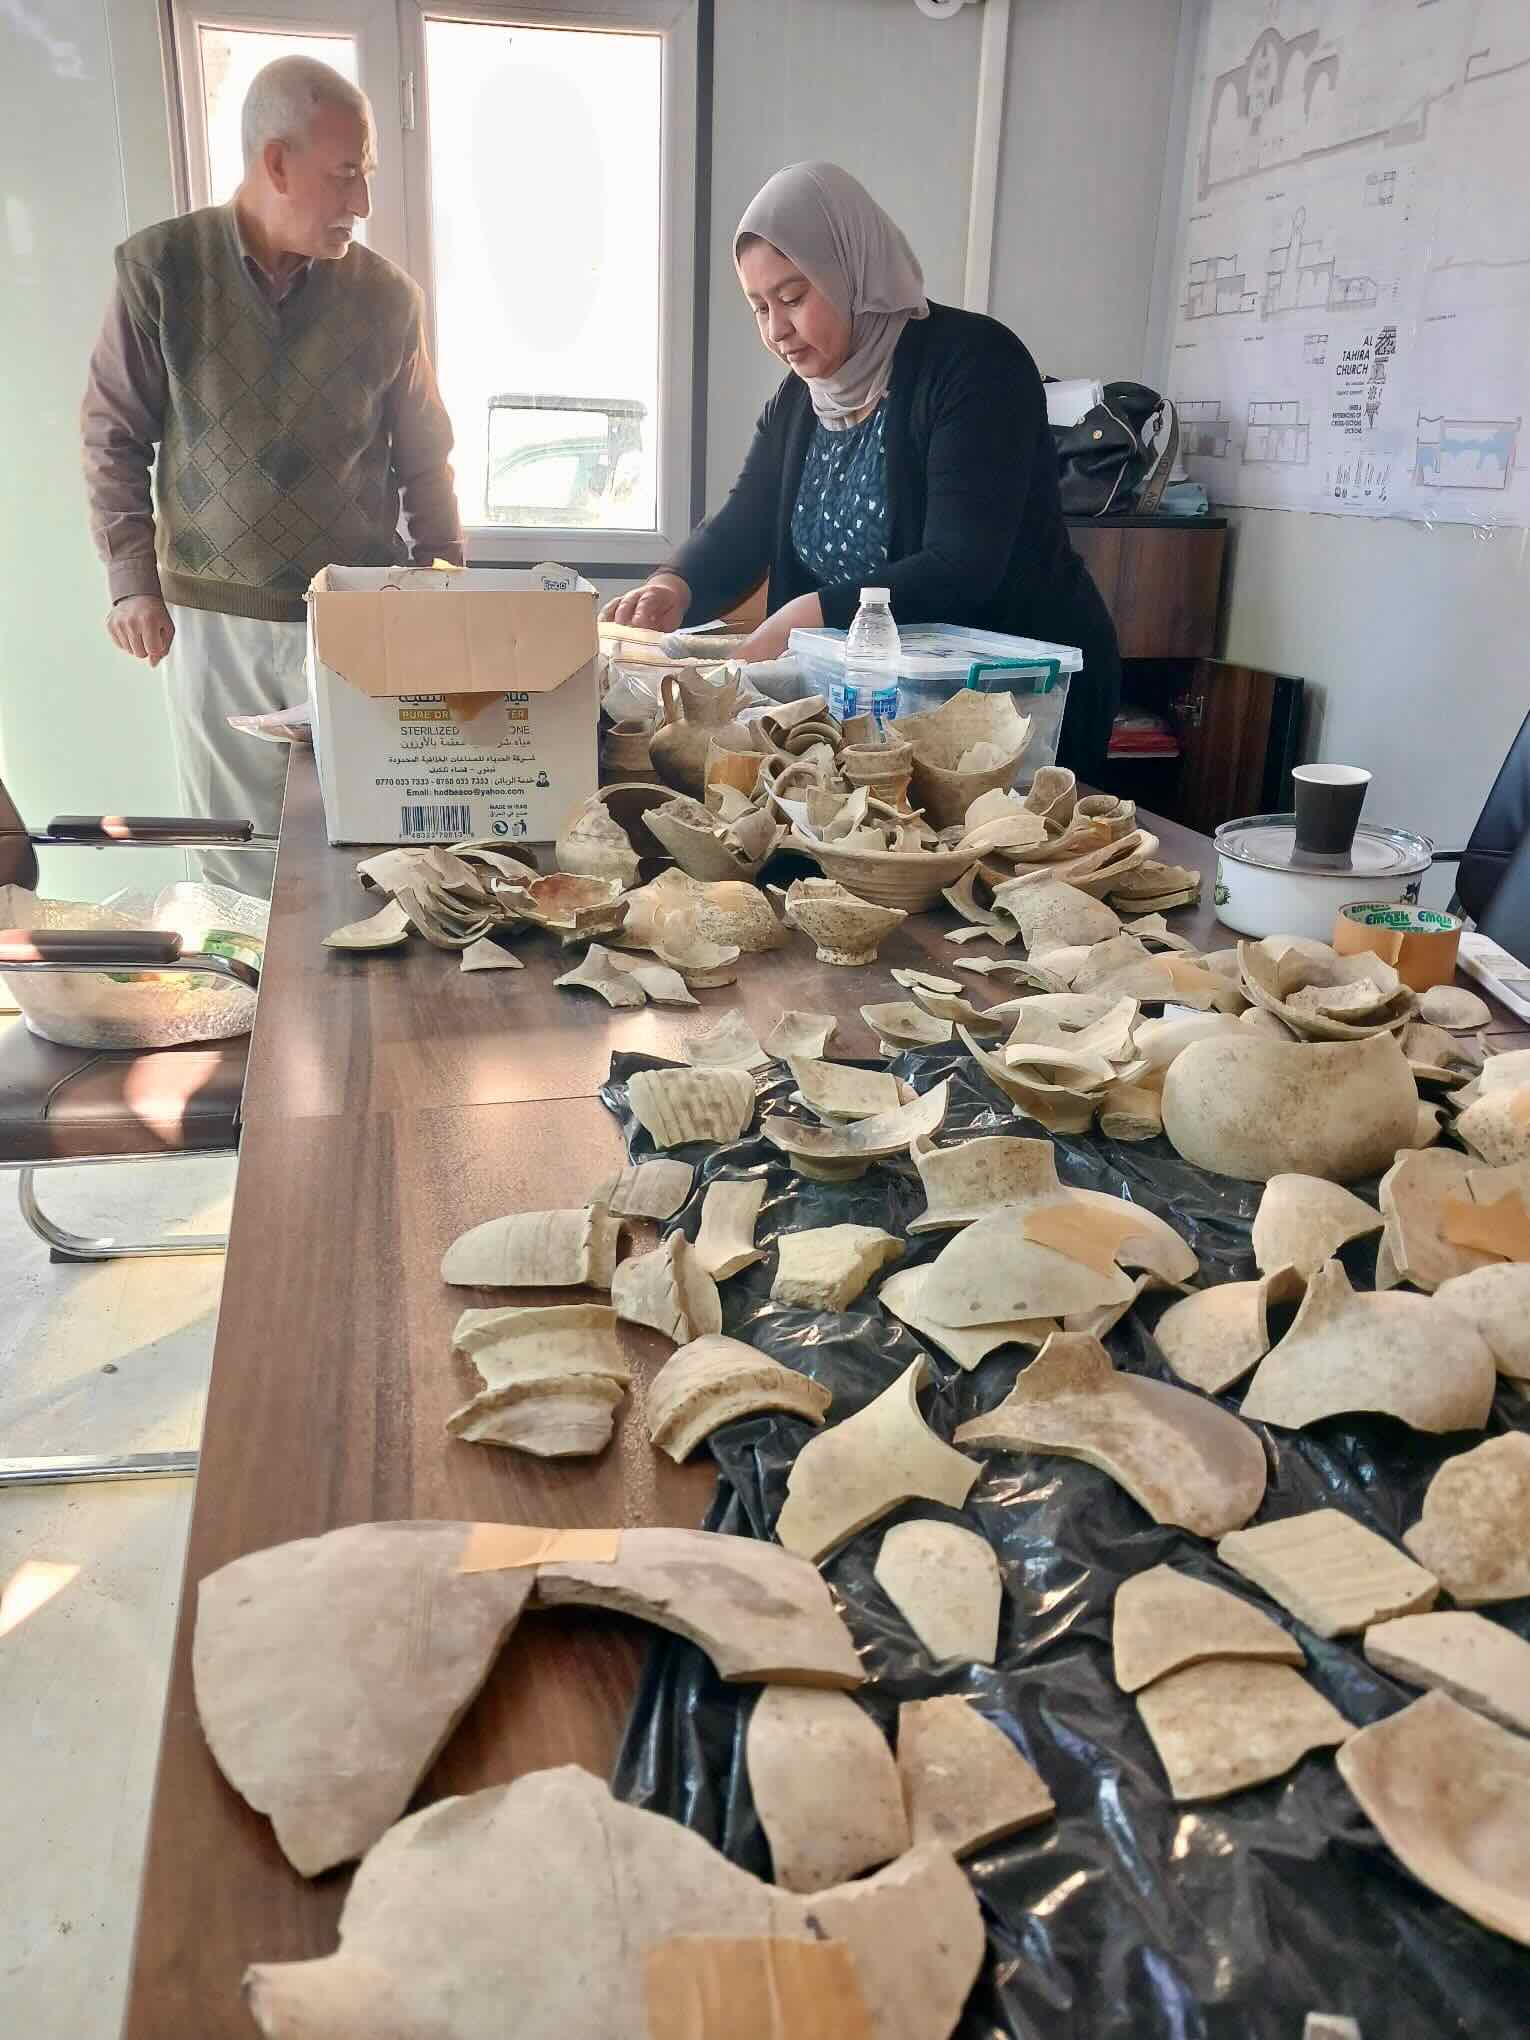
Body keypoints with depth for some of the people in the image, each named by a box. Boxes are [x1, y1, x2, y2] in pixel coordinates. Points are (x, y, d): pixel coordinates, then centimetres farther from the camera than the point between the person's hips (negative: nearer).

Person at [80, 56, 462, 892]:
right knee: (239, 852, 8)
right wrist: (133, 580, -5)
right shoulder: (159, 269, -4)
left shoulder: (387, 297, -2)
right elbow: (113, 438, 3)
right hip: (210, 617, 0)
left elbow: (424, 464, 7)